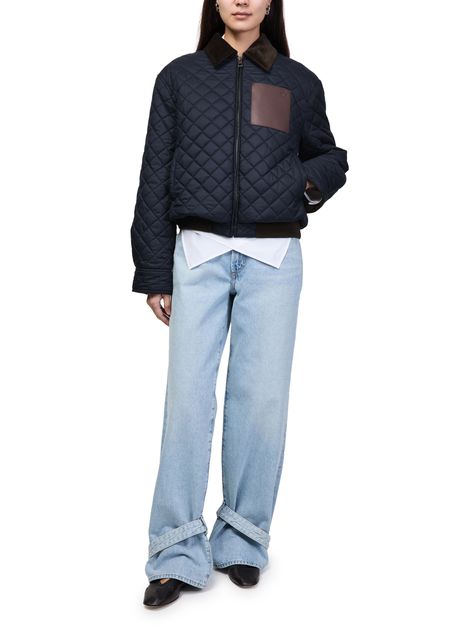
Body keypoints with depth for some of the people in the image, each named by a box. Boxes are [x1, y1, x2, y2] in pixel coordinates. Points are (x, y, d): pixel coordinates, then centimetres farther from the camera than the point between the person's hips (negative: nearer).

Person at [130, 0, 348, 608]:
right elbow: (155, 178, 8)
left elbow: (328, 155, 22)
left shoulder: (299, 82, 11)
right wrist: (154, 274, 3)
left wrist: (316, 178, -4)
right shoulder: (179, 77, 9)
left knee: (261, 395, 0)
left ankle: (243, 540, 15)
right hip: (200, 253, 0)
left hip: (274, 257, 1)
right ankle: (179, 552, 1)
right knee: (188, 393, -6)